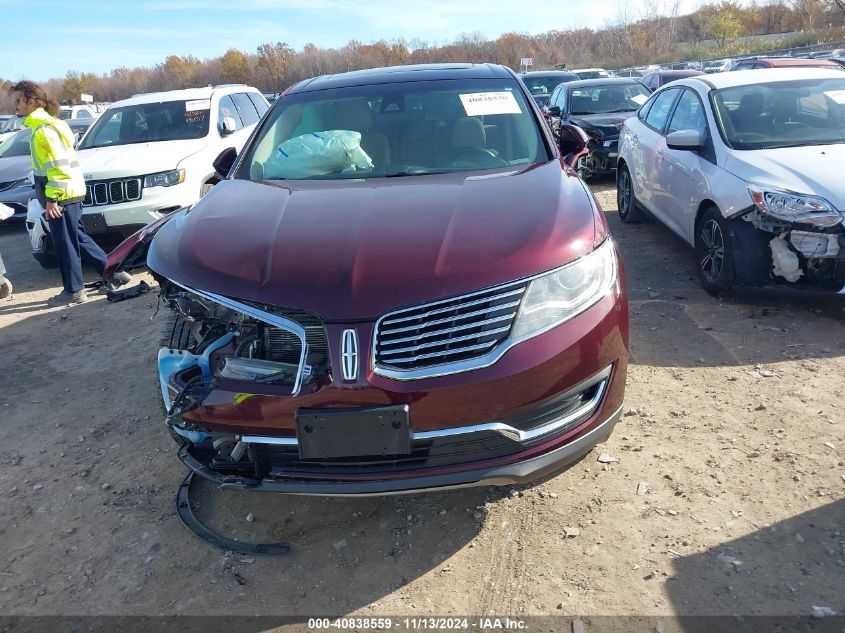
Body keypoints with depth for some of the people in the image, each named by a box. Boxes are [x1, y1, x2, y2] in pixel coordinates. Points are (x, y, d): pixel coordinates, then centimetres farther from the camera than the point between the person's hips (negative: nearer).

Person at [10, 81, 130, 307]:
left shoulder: (43, 128, -14)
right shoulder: (45, 124, 17)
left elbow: (57, 165, -21)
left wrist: (52, 198, -22)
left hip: (61, 196, -10)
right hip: (70, 193, 10)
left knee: (65, 243, -1)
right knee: (78, 238, 15)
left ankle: (73, 290, 8)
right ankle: (113, 274, 17)